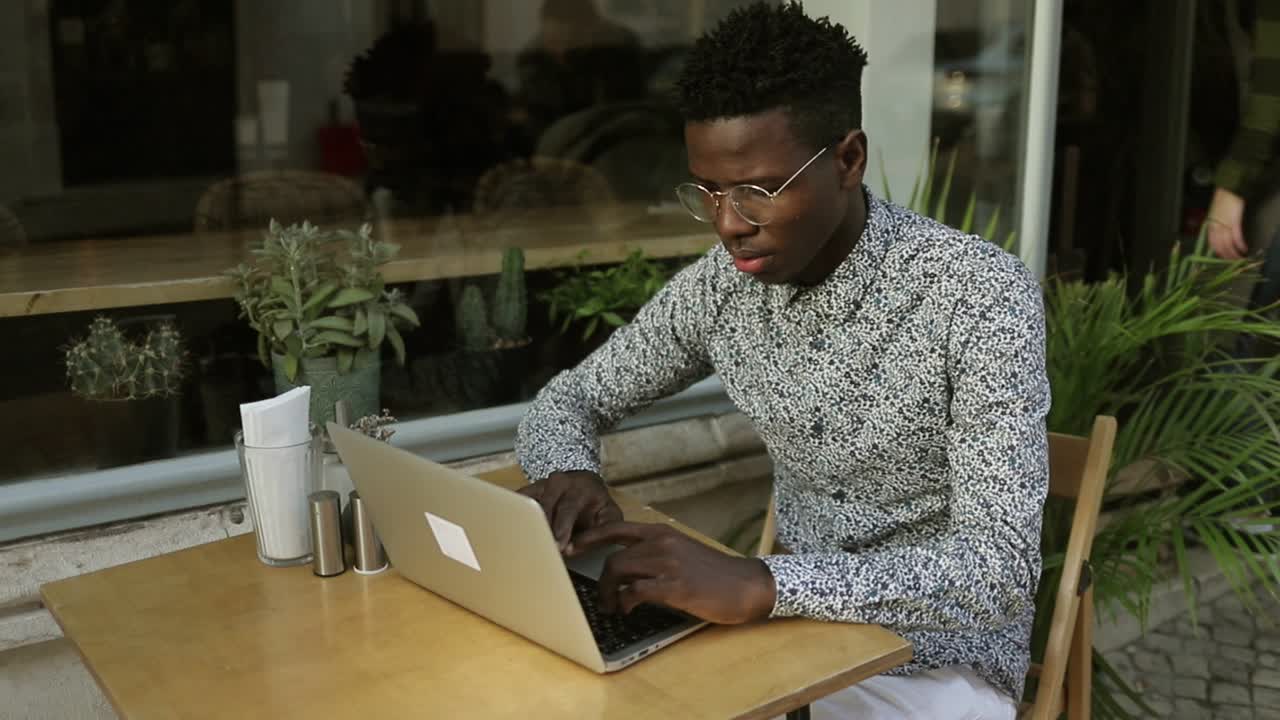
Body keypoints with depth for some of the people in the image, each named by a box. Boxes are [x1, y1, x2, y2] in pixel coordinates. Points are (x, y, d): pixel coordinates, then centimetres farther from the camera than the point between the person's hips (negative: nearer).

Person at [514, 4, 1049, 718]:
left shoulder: (982, 295, -22)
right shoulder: (718, 286, -6)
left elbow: (1001, 571, -28)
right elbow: (568, 400, 6)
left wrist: (756, 585, -40)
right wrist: (568, 474, -18)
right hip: (794, 626, 5)